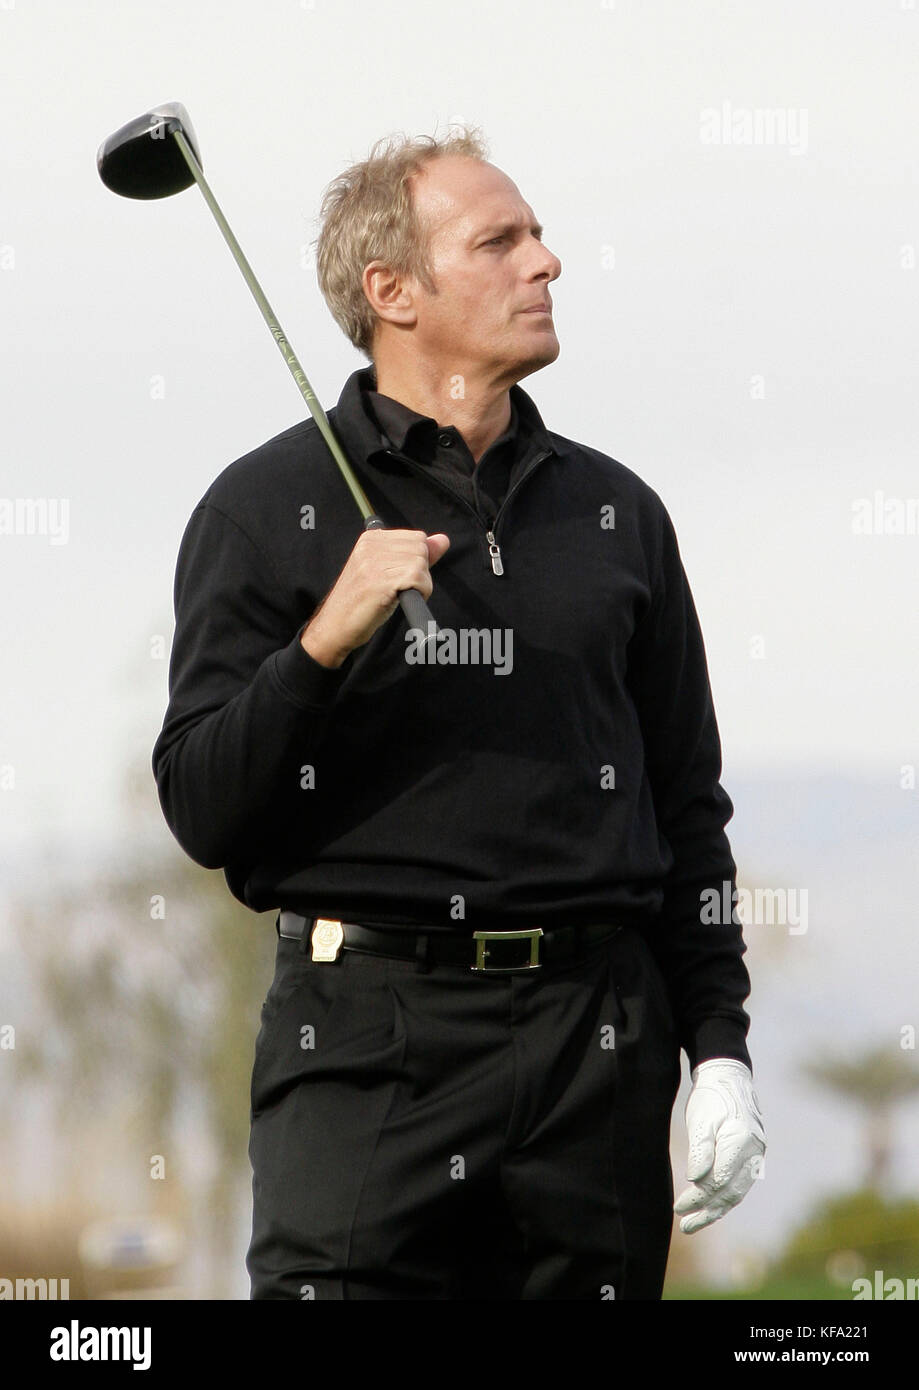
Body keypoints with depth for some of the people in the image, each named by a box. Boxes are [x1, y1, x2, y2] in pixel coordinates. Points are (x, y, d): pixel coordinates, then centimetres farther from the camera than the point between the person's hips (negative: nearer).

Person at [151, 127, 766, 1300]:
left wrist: (720, 1049, 9)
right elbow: (200, 809, -3)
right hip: (364, 1042, -3)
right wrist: (325, 642, -18)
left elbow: (687, 806, 18)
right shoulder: (267, 508, 3)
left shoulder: (616, 511, 15)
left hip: (595, 1052, 4)